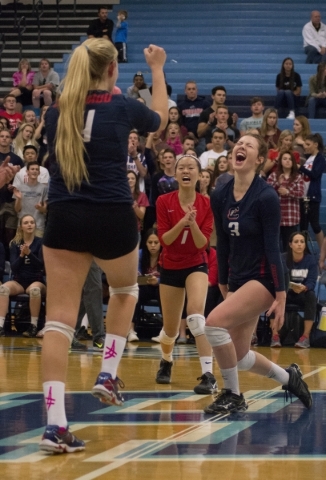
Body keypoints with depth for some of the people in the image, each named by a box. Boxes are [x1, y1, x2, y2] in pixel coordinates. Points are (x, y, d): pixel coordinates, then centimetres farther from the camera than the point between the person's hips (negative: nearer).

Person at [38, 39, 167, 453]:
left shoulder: (55, 113, 6)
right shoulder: (122, 108, 0)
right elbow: (160, 119, 23)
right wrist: (157, 70, 37)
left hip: (64, 220, 2)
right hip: (112, 218, -2)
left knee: (59, 319, -3)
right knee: (125, 291, 30)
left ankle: (55, 424, -14)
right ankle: (108, 374, 20)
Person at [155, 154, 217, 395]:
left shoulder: (206, 204, -9)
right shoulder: (164, 202, -8)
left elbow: (202, 243, -13)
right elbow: (164, 239, -12)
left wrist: (193, 223, -31)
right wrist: (182, 221, -28)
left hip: (196, 265, -2)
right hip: (170, 267, 2)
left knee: (196, 312, -29)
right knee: (171, 328, 11)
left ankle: (208, 375, -32)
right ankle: (166, 361, 46)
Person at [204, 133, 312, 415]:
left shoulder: (266, 196, -15)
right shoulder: (220, 197, 2)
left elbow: (273, 248, -16)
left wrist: (281, 297, -16)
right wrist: (223, 286, 15)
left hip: (263, 279, -7)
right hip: (237, 279, 7)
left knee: (214, 323, -24)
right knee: (239, 357, 8)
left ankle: (233, 395, -8)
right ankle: (288, 377, 35)